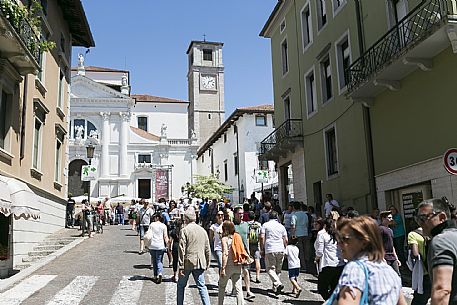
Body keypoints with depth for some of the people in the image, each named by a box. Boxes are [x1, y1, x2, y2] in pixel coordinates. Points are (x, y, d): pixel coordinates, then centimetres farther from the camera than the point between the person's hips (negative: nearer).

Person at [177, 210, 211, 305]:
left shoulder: (184, 230, -8)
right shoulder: (203, 230, 8)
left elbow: (181, 249, -12)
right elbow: (207, 249, 11)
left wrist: (180, 266, -10)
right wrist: (207, 264, 19)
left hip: (188, 262, -4)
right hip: (200, 263, 4)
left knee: (181, 286, 12)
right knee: (202, 286, 7)